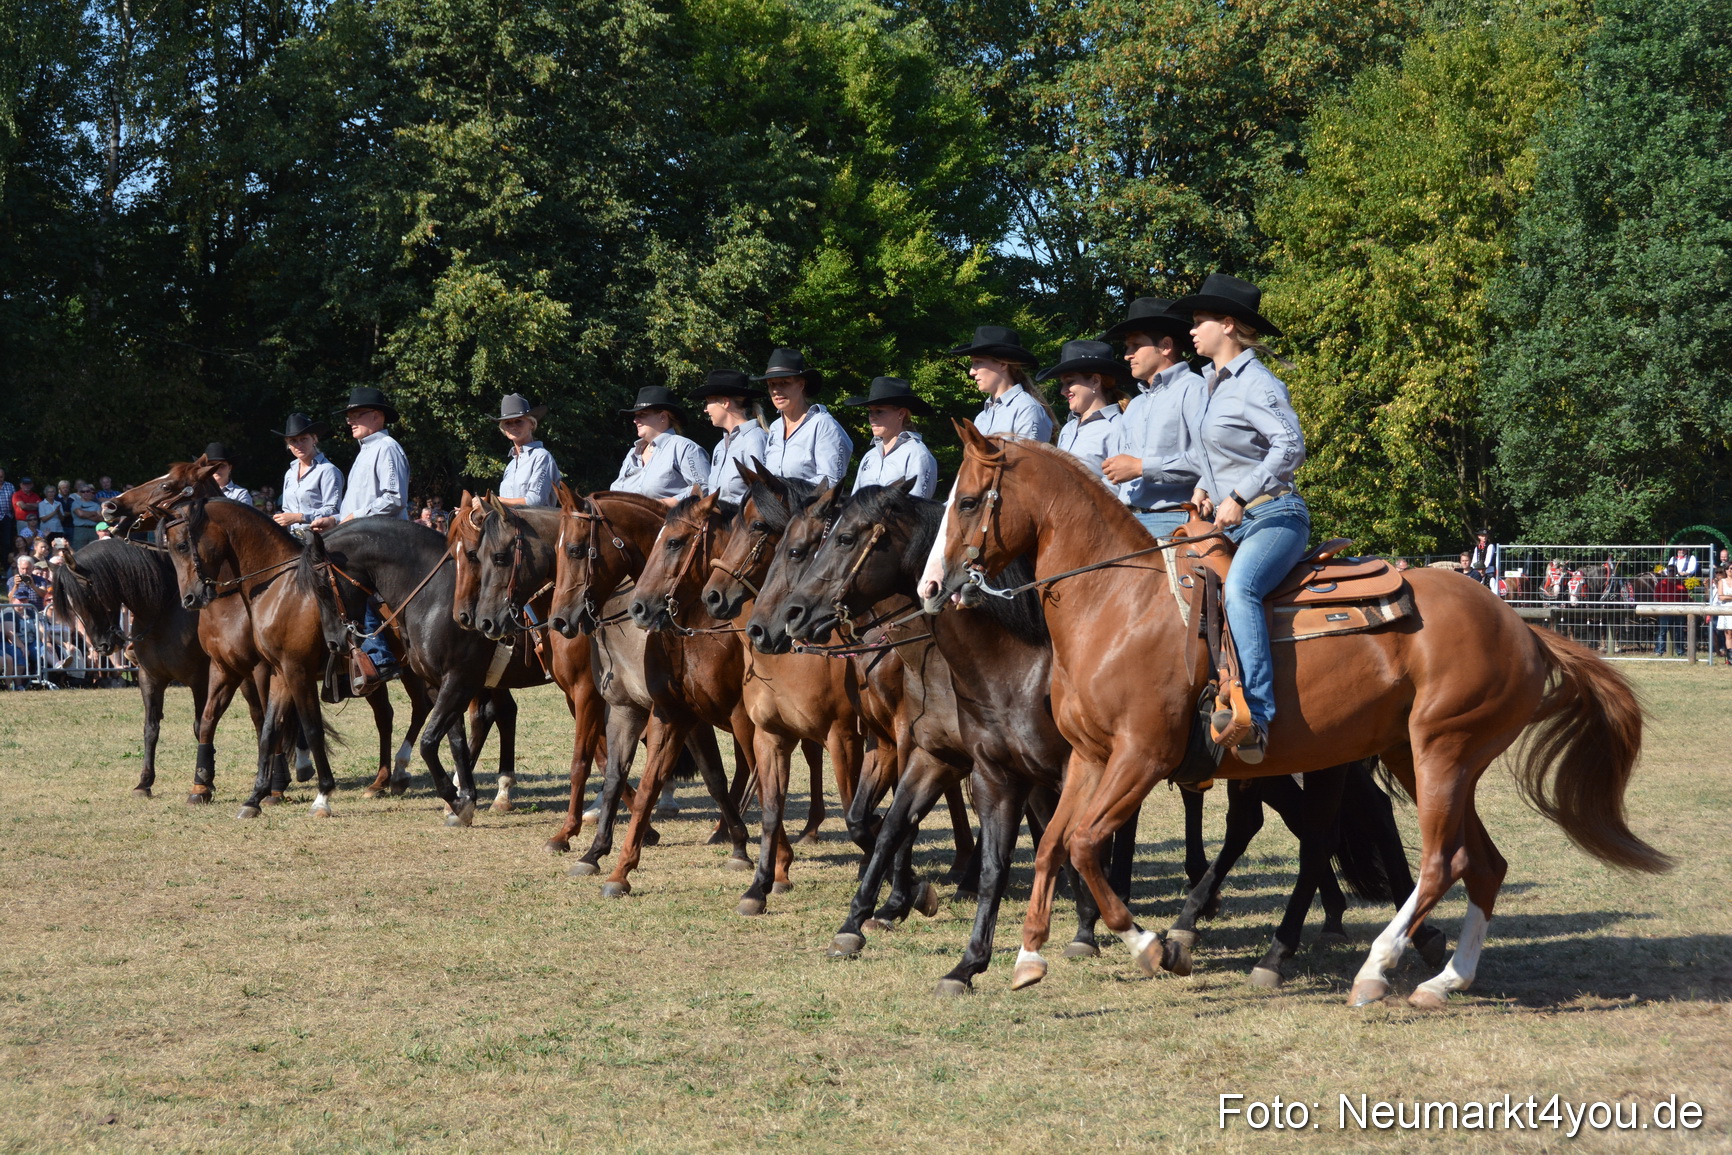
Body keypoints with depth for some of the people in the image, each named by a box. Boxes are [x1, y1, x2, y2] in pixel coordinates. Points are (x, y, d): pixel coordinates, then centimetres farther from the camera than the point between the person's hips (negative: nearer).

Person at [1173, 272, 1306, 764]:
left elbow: (1290, 445, -21)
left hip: (1272, 516, -10)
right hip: (1229, 521, 10)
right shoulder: (1211, 386, 17)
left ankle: (1256, 716, -43)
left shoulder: (1256, 383, -10)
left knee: (1238, 589, -35)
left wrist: (1239, 496, -23)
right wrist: (1205, 486, 11)